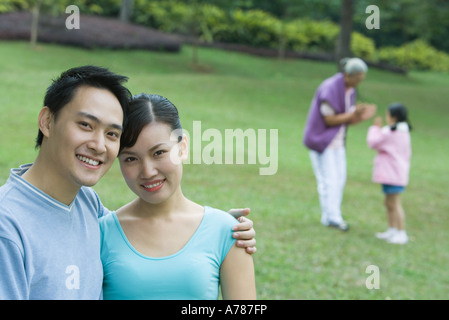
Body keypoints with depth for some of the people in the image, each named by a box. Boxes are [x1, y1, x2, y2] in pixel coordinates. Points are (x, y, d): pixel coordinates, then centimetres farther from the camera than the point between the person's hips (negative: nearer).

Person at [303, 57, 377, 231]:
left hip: (337, 140, 8)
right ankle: (333, 218, -1)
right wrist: (353, 114, -22)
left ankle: (328, 217, 12)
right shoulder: (330, 89, -22)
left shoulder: (350, 90, 5)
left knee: (339, 178, 6)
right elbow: (329, 120, -20)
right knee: (328, 178, -7)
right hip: (321, 138, -8)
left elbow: (348, 120, 6)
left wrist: (362, 117, -13)